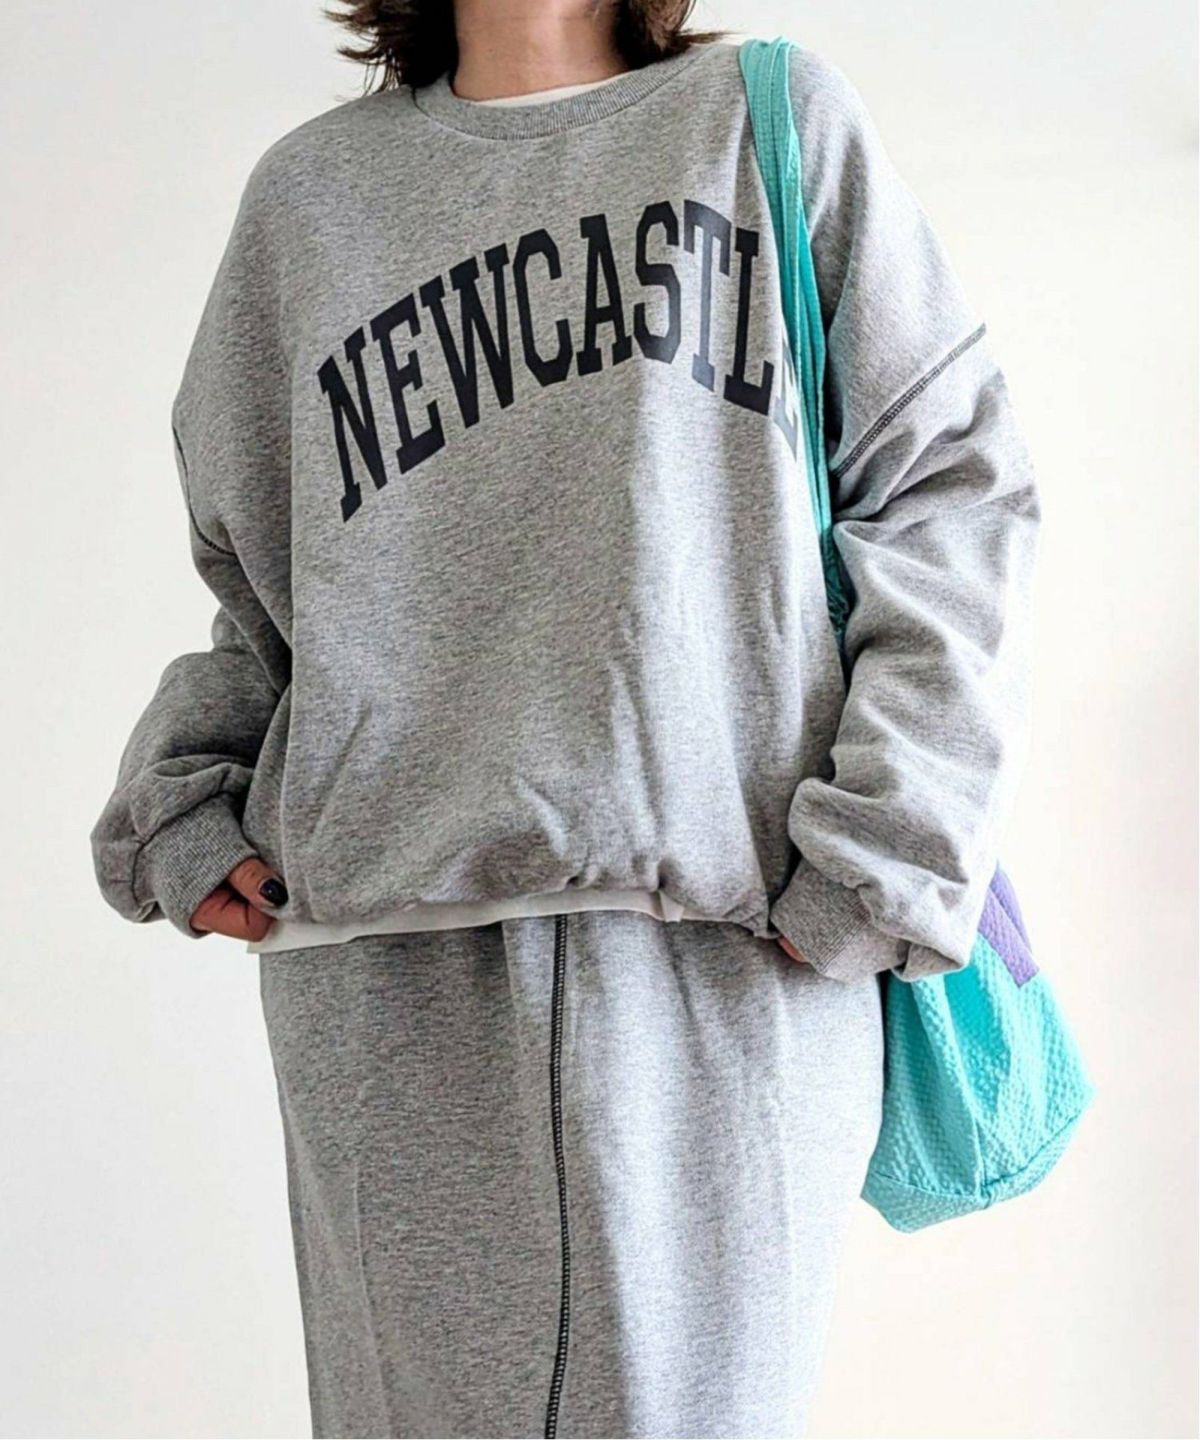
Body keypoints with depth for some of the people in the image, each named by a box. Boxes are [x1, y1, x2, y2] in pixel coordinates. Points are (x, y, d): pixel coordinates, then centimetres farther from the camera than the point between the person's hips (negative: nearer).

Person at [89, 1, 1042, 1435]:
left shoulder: (777, 116, 12)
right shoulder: (309, 189, 18)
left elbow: (948, 477, 5)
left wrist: (879, 857, -4)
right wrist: (180, 807, 5)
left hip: (736, 954, -1)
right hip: (387, 968, 2)